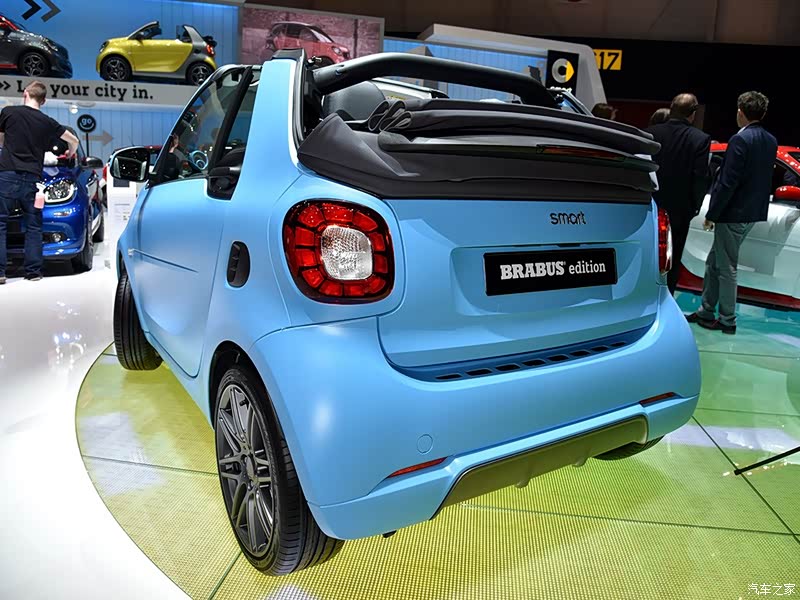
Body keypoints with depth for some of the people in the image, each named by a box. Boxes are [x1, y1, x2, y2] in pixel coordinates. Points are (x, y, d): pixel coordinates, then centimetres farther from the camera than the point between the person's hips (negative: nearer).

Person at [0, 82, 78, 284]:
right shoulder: (47, 122, 8)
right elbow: (74, 141, 20)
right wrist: (70, 154, 42)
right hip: (32, 178, 2)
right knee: (33, 226, 9)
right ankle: (33, 271, 8)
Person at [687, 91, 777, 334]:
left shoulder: (740, 140, -17)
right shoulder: (770, 141, 9)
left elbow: (728, 182, -20)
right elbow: (764, 178, 14)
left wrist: (711, 215, -14)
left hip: (734, 213, -9)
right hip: (754, 211, 9)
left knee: (726, 268, 2)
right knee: (714, 263, 17)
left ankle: (727, 321, 12)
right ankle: (706, 312, 25)